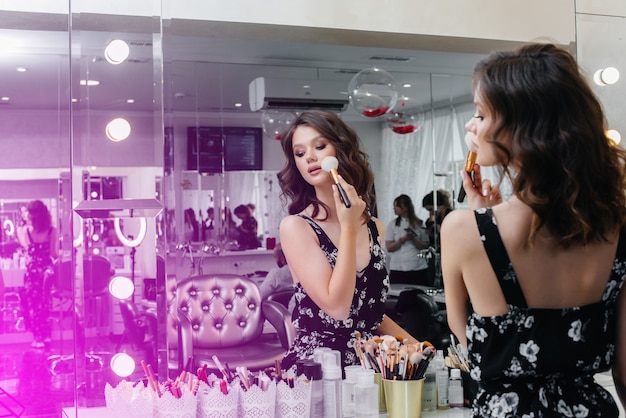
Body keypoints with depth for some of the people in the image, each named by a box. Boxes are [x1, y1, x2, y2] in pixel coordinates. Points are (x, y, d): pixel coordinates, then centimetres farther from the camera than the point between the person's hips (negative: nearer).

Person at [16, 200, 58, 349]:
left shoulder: (24, 230, -5)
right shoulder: (52, 231, -5)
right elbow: (53, 253, -8)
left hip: (32, 270, -2)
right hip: (47, 270, 2)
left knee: (32, 303, 9)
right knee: (45, 303, 14)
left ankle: (38, 338, 9)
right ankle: (46, 336, 16)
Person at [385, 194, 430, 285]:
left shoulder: (419, 224, 7)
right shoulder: (392, 225, 6)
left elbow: (426, 246, 4)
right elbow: (389, 248, 0)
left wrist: (414, 240, -13)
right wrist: (403, 239, -14)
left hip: (419, 268, 0)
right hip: (398, 269, 0)